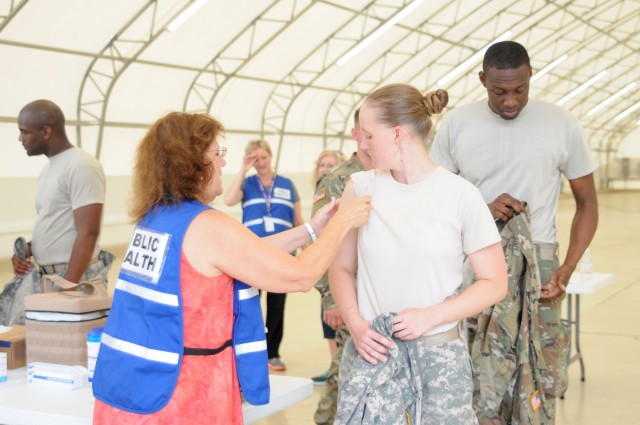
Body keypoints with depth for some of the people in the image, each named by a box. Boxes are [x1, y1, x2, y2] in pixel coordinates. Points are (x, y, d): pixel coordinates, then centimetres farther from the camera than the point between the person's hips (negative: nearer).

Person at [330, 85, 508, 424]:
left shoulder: (460, 195, -7)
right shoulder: (360, 187, 1)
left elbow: (495, 283, -3)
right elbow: (341, 267, 9)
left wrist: (430, 316, -14)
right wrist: (355, 324, -8)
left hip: (438, 353, -2)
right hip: (371, 350, 2)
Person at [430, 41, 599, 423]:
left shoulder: (562, 125, -1)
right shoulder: (456, 125, 1)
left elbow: (587, 203, 6)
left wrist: (567, 269, -7)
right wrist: (483, 210, -15)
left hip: (537, 263, -1)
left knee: (541, 379, 1)